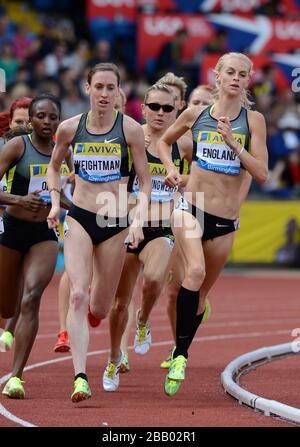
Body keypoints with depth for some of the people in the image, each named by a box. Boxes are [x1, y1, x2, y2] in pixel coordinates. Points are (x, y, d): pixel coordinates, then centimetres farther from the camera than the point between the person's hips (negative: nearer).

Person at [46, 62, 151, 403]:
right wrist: (55, 201, 3)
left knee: (100, 309, 8)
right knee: (77, 295, -18)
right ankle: (80, 377, -23)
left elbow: (145, 181, -1)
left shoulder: (130, 129, -6)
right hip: (79, 218, 0)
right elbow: (54, 166, 18)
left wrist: (138, 220, -12)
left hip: (116, 222, 0)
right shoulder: (69, 128, 0)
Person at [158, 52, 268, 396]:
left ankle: (178, 355, 32)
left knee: (200, 291, 11)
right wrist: (170, 169, 5)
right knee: (195, 271, -27)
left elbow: (261, 174, -8)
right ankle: (180, 356, -25)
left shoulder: (253, 120, -1)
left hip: (225, 219, 1)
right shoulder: (196, 114, 4)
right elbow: (164, 141, 23)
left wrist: (233, 142, -18)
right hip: (190, 206, -1)